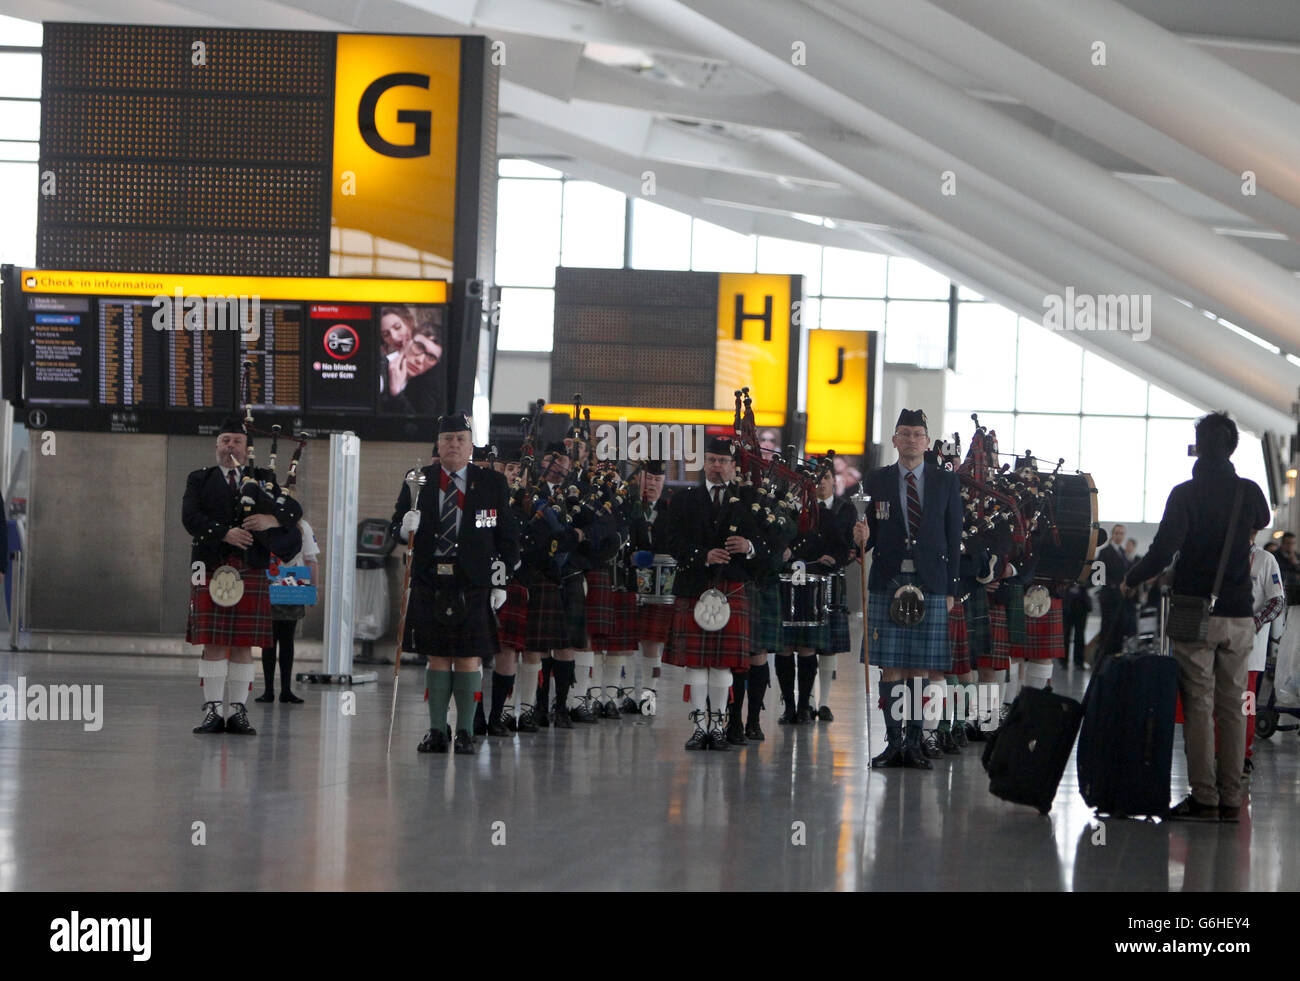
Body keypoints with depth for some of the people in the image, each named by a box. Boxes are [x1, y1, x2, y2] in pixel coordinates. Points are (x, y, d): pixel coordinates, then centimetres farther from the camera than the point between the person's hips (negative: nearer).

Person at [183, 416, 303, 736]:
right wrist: (224, 533, -16)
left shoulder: (263, 480, 16)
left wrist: (272, 520, -15)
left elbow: (294, 510, 5)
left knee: (244, 645, 0)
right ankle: (213, 711, 0)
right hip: (211, 569, -1)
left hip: (251, 572, 1)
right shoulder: (200, 480, 13)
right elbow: (191, 517, -3)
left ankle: (237, 711, 4)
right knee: (213, 643, -4)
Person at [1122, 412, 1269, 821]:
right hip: (1239, 615, 4)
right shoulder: (1250, 492, 5)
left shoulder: (1186, 494, -9)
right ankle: (1230, 799, 7)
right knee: (1232, 707, 7)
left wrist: (1131, 580, 2)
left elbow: (1163, 550, -15)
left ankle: (1204, 798, -4)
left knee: (1198, 707, -1)